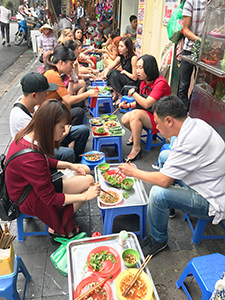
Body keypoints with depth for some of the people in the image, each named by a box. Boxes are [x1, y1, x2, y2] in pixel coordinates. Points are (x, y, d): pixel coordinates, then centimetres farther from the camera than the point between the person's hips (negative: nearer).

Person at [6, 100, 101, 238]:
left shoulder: (29, 136, -9)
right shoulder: (31, 159, -36)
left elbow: (46, 161, 10)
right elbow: (50, 199, -26)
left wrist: (70, 165, -1)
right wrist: (85, 196, -20)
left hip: (35, 184, 9)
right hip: (30, 200, -8)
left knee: (85, 170, 6)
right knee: (88, 181, -15)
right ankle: (57, 229, 2)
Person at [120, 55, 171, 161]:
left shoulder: (160, 83, -21)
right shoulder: (144, 82, 6)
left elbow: (147, 104, -28)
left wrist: (133, 93, -13)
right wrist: (129, 105, -3)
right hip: (146, 115, 8)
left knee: (136, 114, -31)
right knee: (125, 119, -14)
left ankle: (136, 148, -20)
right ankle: (134, 135, 20)